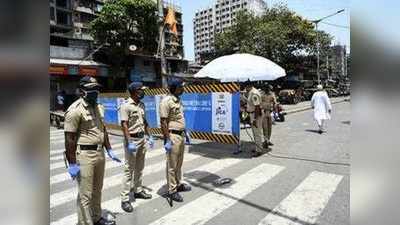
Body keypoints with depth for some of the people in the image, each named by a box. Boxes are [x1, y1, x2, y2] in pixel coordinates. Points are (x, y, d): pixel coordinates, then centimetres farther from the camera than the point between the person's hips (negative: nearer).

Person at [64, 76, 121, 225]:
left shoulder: (98, 107, 10)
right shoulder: (75, 110, -15)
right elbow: (69, 139, -16)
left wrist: (109, 150, 16)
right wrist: (72, 164, -17)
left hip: (99, 153, 8)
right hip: (84, 155, -8)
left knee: (97, 190, 21)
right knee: (85, 194, 3)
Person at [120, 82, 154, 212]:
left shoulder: (141, 105, 9)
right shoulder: (126, 106, -14)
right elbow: (124, 125, -18)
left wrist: (149, 136, 16)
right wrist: (129, 142, -24)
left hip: (142, 138, 8)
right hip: (132, 139, -8)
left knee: (140, 168, 17)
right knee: (129, 169, -2)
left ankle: (138, 190, 32)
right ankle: (125, 199, 8)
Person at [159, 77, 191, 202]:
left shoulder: (178, 100, 11)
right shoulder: (166, 101, -16)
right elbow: (163, 122, -19)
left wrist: (185, 132, 21)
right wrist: (167, 140, -21)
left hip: (181, 135, 9)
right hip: (173, 136, -9)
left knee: (179, 163, 19)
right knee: (172, 165, 2)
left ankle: (179, 184, 34)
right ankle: (172, 191, 14)